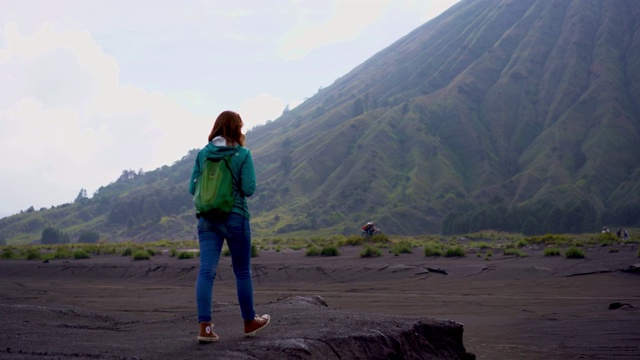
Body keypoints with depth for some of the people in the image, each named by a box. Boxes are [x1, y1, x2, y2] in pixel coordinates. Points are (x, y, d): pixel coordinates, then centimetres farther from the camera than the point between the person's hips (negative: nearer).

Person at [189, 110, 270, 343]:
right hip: (235, 218, -3)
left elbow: (193, 188, 4)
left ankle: (205, 327, -10)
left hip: (207, 219, 3)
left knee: (206, 271, -2)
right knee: (242, 272, 11)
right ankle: (250, 322, 26)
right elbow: (249, 189, -12)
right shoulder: (242, 154, -7)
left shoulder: (202, 154, 3)